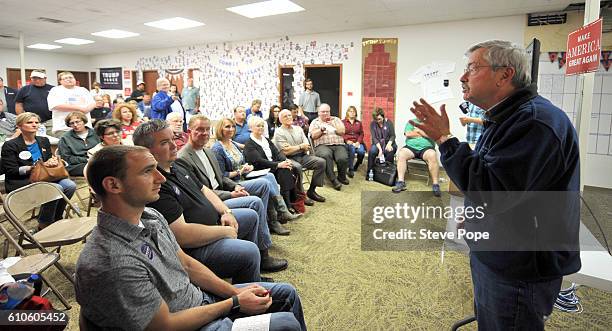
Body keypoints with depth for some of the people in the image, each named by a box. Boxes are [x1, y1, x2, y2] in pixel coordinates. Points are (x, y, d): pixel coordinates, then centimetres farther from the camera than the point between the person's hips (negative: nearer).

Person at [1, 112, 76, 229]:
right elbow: (11, 171, -8)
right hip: (22, 182, -6)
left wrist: (53, 161, -9)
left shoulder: (44, 141, 16)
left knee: (70, 185, -24)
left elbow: (50, 160, 18)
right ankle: (43, 226, -15)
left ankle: (56, 219, -6)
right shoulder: (10, 145, -2)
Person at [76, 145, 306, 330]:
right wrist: (235, 303, -15)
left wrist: (235, 291, -3)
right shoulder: (113, 262, -32)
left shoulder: (151, 216, -5)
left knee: (287, 293, 11)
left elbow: (188, 265, 5)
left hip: (199, 295, 8)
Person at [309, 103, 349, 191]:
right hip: (322, 145, -2)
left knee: (343, 158, -29)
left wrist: (333, 124, -4)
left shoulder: (336, 120, 22)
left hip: (338, 145, 2)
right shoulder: (315, 122, 17)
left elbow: (342, 132, 7)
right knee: (326, 155, -38)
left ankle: (341, 177, 0)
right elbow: (313, 135, 3)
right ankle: (333, 180, -28)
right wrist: (322, 129, -11)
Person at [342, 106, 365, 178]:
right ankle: (351, 169, -27)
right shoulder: (343, 122, 10)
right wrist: (347, 141, -14)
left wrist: (358, 142, -6)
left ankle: (356, 166, -3)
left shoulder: (359, 123, 21)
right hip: (347, 143, -3)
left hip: (357, 143, 3)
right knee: (352, 149, -36)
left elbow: (361, 134, 13)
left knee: (361, 151, -29)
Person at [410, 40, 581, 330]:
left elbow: (491, 190, -30)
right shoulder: (508, 117, 10)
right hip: (495, 257, 10)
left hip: (518, 271, -10)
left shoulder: (535, 120, -24)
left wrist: (444, 139, -25)